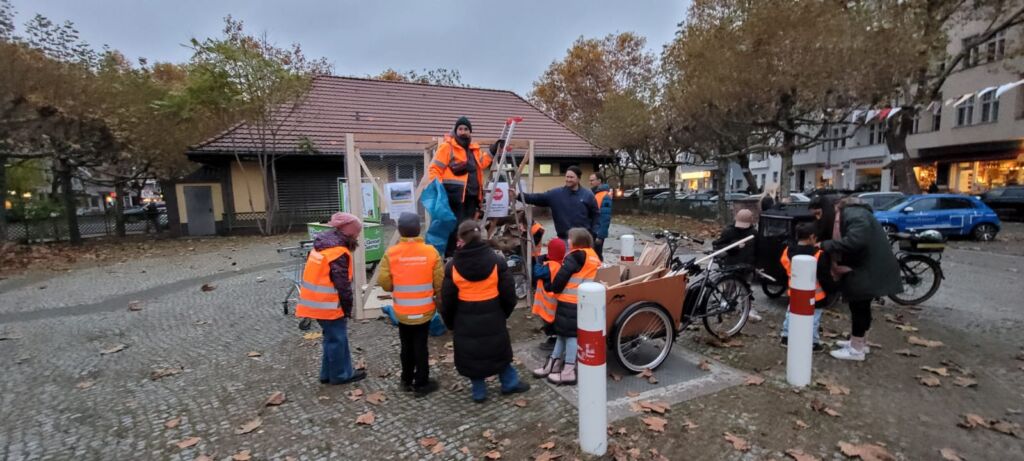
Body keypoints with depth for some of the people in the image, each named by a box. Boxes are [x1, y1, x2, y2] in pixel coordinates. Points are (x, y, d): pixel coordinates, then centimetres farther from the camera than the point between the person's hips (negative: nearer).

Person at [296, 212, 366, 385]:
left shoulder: (322, 245, 9)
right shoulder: (339, 253, -21)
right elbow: (343, 285, -19)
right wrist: (348, 308, -7)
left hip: (316, 302, 9)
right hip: (328, 305, -9)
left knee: (333, 337, 19)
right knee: (337, 338, 5)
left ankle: (329, 373, 28)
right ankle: (340, 375, 18)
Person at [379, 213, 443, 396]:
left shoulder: (391, 253, -12)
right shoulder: (431, 252, -12)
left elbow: (384, 283, -9)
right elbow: (440, 283, -8)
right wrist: (433, 295, 13)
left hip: (402, 311, 1)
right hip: (425, 310, -1)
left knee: (407, 346, 19)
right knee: (420, 346, 11)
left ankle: (407, 380, 32)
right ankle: (421, 384, 19)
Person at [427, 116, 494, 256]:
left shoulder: (474, 148, 17)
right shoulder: (447, 147, -6)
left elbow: (480, 165, 30)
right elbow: (434, 169, -8)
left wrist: (492, 151, 21)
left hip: (471, 195, 8)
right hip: (455, 195, -8)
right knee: (455, 226, -9)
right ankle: (450, 256, -2)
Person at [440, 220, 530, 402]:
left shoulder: (453, 266, -9)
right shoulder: (496, 261, -8)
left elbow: (447, 300, -3)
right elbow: (508, 294, -3)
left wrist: (450, 322, 11)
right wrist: (504, 313, 14)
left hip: (465, 320, -1)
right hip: (492, 317, 1)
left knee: (471, 354, 14)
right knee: (499, 350, 20)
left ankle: (479, 392, 23)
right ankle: (510, 383, 32)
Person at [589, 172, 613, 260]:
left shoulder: (605, 196, -15)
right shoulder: (592, 194, 11)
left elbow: (605, 218, -19)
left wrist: (601, 235, -20)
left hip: (597, 233, -8)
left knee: (596, 256, 3)